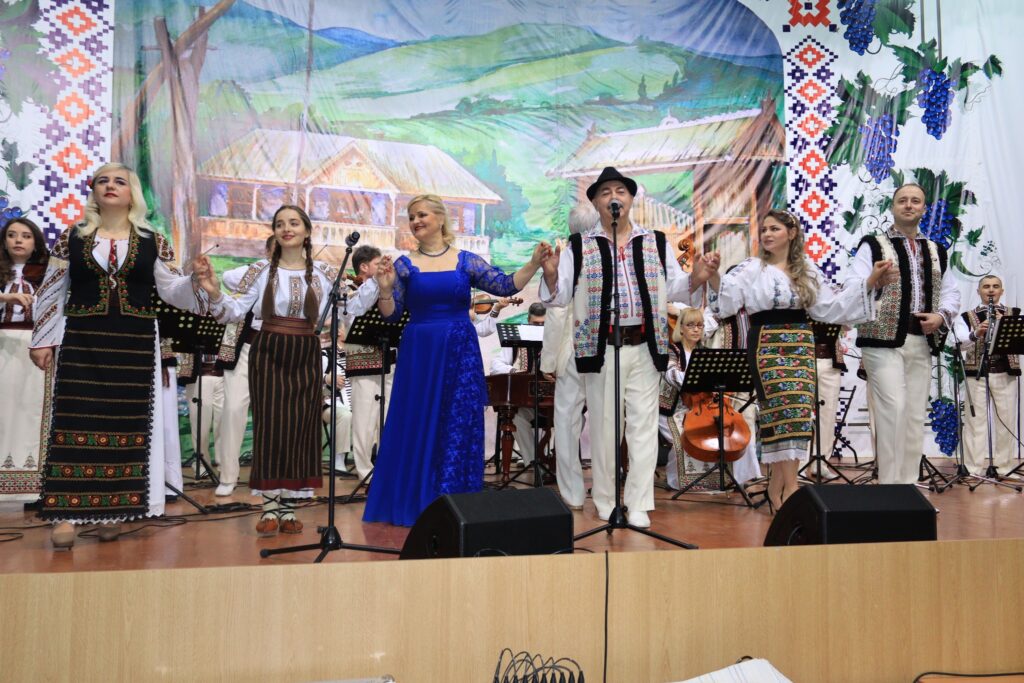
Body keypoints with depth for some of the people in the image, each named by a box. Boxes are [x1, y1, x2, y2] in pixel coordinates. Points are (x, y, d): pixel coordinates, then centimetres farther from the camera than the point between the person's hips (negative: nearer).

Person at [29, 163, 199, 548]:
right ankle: (66, 514, 0)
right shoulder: (71, 239, 6)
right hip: (82, 342, 0)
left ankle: (113, 511, 11)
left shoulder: (152, 242, 6)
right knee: (76, 423, -4)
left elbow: (170, 291, 6)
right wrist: (42, 340, 5)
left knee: (126, 426, 2)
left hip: (134, 344, 1)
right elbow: (51, 293, 9)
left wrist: (195, 281, -14)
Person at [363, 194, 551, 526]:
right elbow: (391, 315, 0)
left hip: (461, 352, 0)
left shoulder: (467, 261, 4)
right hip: (419, 354, 0)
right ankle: (414, 504, 16)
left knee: (459, 429, 3)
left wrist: (534, 264, -14)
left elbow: (505, 286, -2)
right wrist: (385, 289, -17)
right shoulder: (405, 265, 4)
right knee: (417, 427, 4)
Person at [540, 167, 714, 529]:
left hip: (644, 347, 1)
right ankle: (606, 501, 20)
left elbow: (674, 289, 10)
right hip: (600, 348, -1)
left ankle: (639, 505, 10)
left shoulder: (655, 242, 10)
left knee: (643, 425, 2)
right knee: (604, 426, 7)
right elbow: (560, 296, 2)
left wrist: (696, 279, -9)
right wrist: (550, 276, -18)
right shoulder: (580, 246, 4)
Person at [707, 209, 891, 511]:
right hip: (767, 345, -4)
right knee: (786, 410, -13)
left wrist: (869, 283, 12)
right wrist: (713, 276, -31)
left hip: (801, 345, 4)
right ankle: (789, 487, -11)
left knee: (799, 412, 0)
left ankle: (777, 485, 8)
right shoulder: (751, 269, 1)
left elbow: (830, 306, 14)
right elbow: (726, 299, -12)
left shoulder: (807, 271, 13)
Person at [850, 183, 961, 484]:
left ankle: (908, 482, 17)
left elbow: (951, 291, 18)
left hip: (922, 343, 6)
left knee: (915, 413, 8)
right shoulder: (873, 245, 1)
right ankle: (889, 484, -7)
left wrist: (942, 315, -1)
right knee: (892, 408, -14)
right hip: (884, 340, -6)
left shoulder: (937, 251, 18)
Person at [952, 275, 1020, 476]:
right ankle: (975, 467, 5)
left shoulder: (1015, 315, 10)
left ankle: (1004, 466, 16)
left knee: (1006, 421, 5)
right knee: (976, 421, -1)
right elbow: (961, 344, -12)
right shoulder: (965, 317, 4)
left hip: (1006, 374, 2)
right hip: (976, 374, -2)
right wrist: (976, 333, -31)